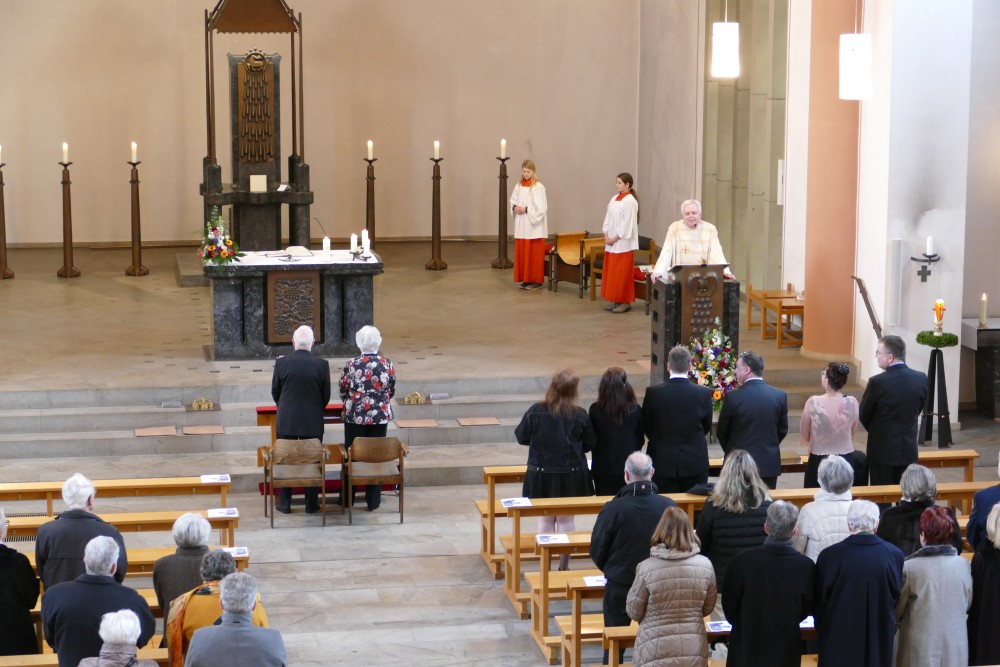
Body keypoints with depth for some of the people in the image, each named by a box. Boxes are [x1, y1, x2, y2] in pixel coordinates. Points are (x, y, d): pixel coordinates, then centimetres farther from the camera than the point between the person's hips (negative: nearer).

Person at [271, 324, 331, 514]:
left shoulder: (281, 362, -9)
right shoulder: (322, 364, -9)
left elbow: (275, 392, 2)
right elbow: (326, 395, -2)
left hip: (286, 420, 0)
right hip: (313, 422, 0)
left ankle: (284, 504, 14)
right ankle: (311, 504, 13)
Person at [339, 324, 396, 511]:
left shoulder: (351, 365, -10)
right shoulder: (387, 364, -6)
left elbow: (343, 392, 0)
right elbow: (392, 392, 4)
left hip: (355, 416, -1)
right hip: (380, 416, 1)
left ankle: (348, 498, 21)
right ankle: (373, 501, 13)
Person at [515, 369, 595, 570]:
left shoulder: (535, 412, -12)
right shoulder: (580, 416, -12)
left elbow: (521, 437, -2)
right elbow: (589, 444, -1)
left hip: (541, 475, 0)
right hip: (571, 476, 0)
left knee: (545, 519, 13)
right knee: (567, 519, 12)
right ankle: (564, 567, 17)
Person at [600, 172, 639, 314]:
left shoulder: (630, 201, -12)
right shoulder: (614, 199, 11)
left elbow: (628, 223, -16)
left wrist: (615, 238, -15)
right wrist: (606, 235, 1)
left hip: (623, 242, -8)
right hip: (611, 241, 8)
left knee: (623, 272, -5)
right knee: (611, 272, 8)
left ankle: (625, 302, 1)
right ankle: (614, 300, 14)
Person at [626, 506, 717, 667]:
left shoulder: (647, 568, -15)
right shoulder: (705, 565, -6)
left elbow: (633, 611, -3)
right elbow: (708, 608, 8)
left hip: (657, 653, -3)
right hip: (694, 651, 3)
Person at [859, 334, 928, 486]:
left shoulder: (877, 382, -18)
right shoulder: (921, 379, -3)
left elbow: (863, 416, -4)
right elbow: (917, 411, 10)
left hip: (883, 451, -4)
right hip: (909, 451, 4)